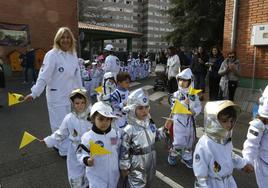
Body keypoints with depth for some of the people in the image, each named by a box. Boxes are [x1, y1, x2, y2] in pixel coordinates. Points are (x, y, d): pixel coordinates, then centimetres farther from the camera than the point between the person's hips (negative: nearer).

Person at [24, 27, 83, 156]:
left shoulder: (73, 55, 5)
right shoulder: (52, 55, -14)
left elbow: (77, 74, 11)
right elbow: (44, 75, -19)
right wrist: (34, 93, -26)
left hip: (71, 95, 6)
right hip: (57, 95, -6)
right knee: (60, 123, 5)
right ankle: (64, 149, 23)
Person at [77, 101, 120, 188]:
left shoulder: (115, 134, -6)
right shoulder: (88, 137, -20)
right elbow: (80, 154, -12)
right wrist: (87, 160, -31)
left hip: (113, 175, 4)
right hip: (96, 176, -4)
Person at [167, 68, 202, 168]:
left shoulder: (194, 95, -1)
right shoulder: (176, 94, -9)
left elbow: (199, 106, 2)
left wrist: (194, 111, -18)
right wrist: (184, 103, -31)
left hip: (190, 121, 4)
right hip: (179, 121, -3)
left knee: (189, 141, 17)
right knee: (179, 142, 0)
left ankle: (187, 158, 38)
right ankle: (172, 154, 28)